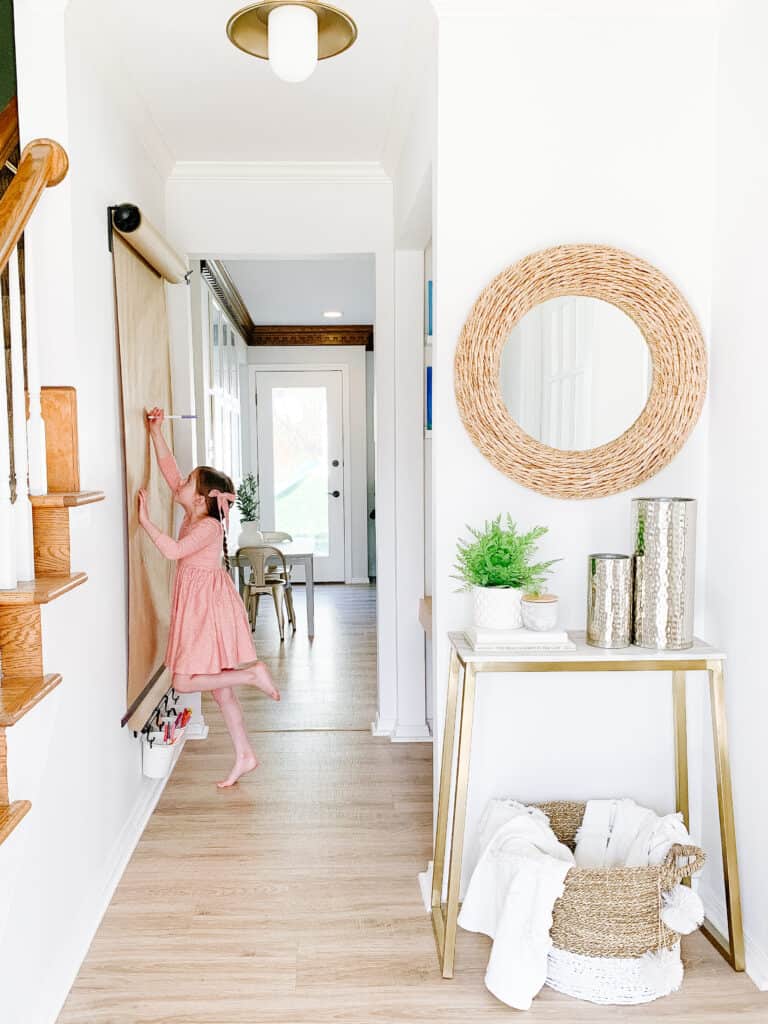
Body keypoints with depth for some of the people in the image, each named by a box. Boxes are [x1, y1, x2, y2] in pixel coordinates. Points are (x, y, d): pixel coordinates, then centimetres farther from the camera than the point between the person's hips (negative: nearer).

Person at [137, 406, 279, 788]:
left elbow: (173, 550, -31)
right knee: (219, 687, 11)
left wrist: (146, 520, -24)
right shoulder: (194, 513, 5)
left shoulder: (209, 525, -18)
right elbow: (169, 469, 10)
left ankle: (253, 673, 0)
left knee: (184, 682, -6)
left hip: (209, 605, -9)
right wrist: (156, 432, 8)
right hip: (197, 604, 9)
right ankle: (244, 755, 19)